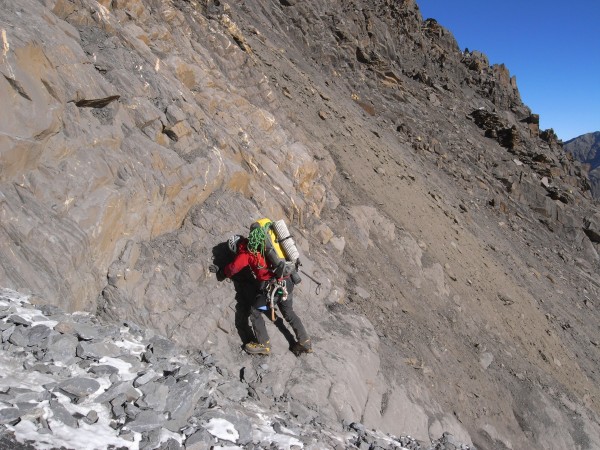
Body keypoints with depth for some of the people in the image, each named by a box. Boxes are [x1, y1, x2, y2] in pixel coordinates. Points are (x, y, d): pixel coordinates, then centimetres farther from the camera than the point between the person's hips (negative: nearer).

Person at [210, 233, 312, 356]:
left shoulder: (246, 252, 1)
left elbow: (232, 268, 7)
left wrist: (220, 270, 25)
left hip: (272, 286, -7)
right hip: (288, 283, 7)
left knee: (255, 311, 10)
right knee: (289, 313, 24)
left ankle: (264, 344, 10)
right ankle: (304, 342, 25)